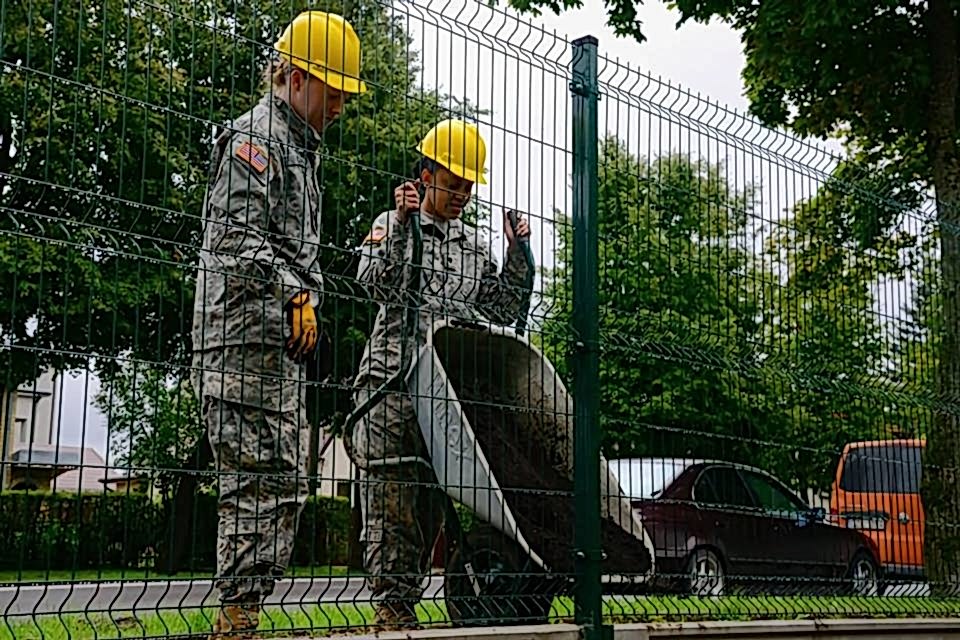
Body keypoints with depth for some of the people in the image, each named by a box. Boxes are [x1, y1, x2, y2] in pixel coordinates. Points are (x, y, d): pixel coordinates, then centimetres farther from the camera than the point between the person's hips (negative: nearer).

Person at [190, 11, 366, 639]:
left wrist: (309, 305, 13)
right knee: (257, 475, -12)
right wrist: (297, 294, -20)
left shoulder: (300, 148, 25)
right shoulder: (254, 136, -5)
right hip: (246, 334, -10)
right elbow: (237, 238, -17)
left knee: (287, 481, 8)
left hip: (282, 341, 10)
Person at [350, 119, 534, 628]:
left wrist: (517, 253, 6)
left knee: (430, 505, 2)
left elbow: (502, 311, 16)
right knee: (391, 498, -8)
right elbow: (376, 284, -9)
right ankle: (390, 605, -6)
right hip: (391, 380, -5)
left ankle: (407, 604, 8)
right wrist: (402, 223, -18)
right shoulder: (391, 224, 8)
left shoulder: (475, 246, 21)